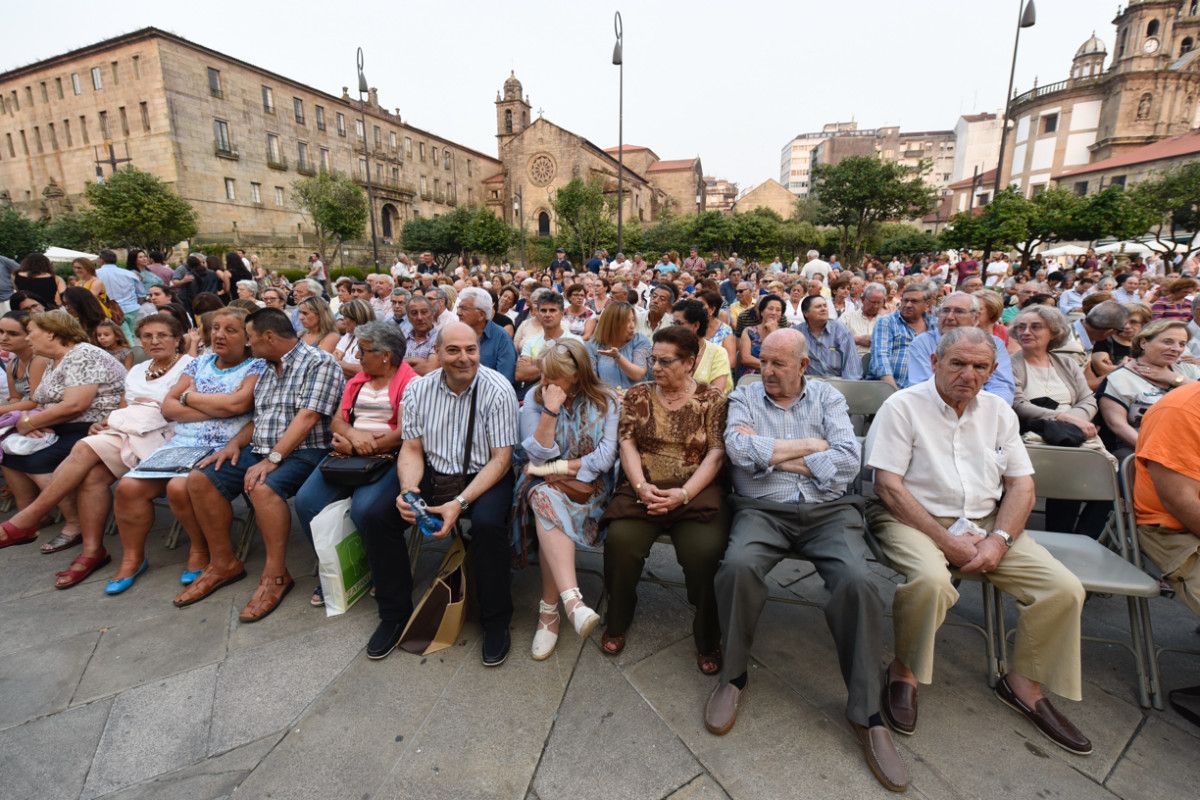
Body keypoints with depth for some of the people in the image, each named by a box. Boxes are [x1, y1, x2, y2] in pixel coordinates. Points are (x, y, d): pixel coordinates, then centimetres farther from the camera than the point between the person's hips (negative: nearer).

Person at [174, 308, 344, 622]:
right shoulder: (267, 370, 19)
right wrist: (235, 443, 3)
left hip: (303, 452, -9)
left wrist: (272, 459, -24)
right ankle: (224, 563, 6)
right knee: (200, 479, -5)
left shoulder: (319, 362, -10)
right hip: (260, 450, 9)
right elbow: (258, 419, 22)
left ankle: (275, 575, -18)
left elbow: (307, 418, -19)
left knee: (262, 487, -34)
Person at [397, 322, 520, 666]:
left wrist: (460, 502, -25)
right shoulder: (418, 389, -1)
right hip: (433, 475, 4)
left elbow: (501, 459, -14)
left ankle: (496, 621, -7)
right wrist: (407, 490, -19)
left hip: (483, 477, -4)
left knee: (487, 523, -33)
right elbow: (412, 448, 3)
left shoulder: (498, 390, -13)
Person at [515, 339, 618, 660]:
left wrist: (557, 468, -13)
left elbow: (605, 457, -10)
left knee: (549, 508, -32)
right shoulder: (534, 398, 0)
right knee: (546, 499, -35)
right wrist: (550, 411, -18)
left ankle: (549, 610, -21)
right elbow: (537, 456, -7)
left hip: (589, 483, -1)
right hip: (546, 484, 1)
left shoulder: (605, 401, -2)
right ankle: (572, 600, -44)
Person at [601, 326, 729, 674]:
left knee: (704, 550, -27)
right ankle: (617, 623, 3)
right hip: (643, 490, 2)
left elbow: (716, 454, -3)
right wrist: (640, 485, -13)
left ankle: (707, 638, 1)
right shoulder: (637, 395, 11)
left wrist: (683, 494, -15)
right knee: (621, 540, -25)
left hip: (696, 493, -1)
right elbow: (627, 443, 4)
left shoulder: (712, 399, 4)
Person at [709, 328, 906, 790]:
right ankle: (733, 675, -5)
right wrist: (810, 445, -4)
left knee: (858, 583, -26)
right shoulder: (745, 397, 10)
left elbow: (848, 461, -4)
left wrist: (773, 454, -5)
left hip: (829, 510, 1)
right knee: (738, 566, -31)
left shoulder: (828, 398, 12)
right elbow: (738, 449, -11)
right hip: (763, 509, 0)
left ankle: (866, 712, -6)